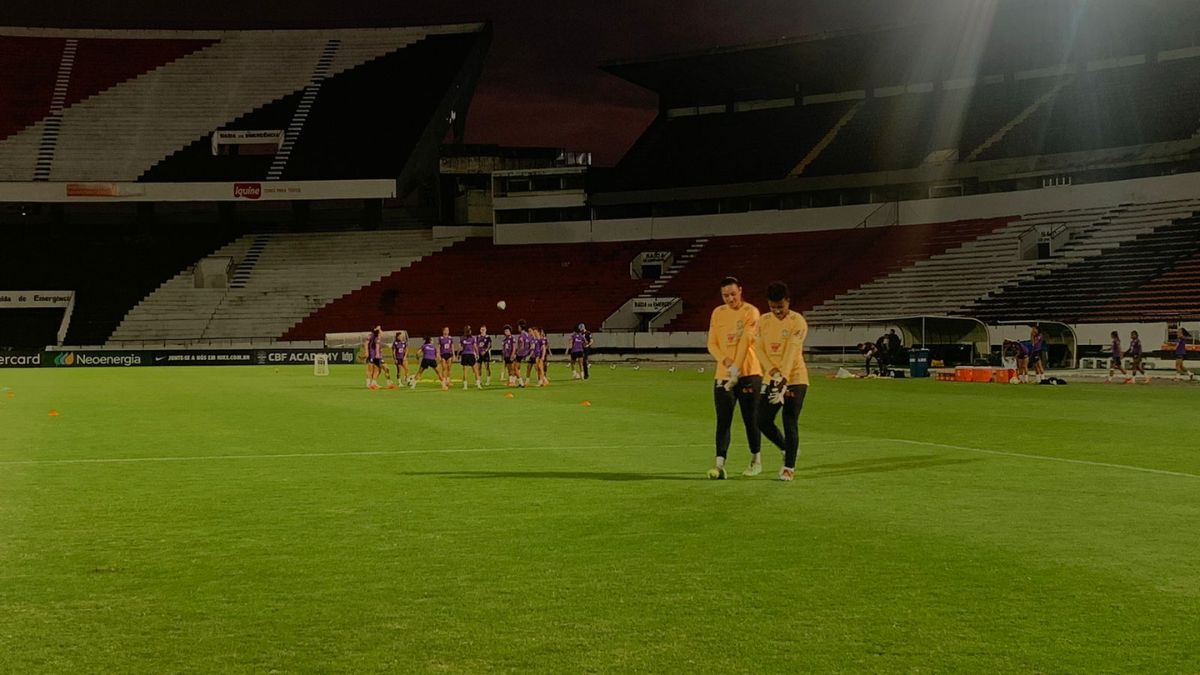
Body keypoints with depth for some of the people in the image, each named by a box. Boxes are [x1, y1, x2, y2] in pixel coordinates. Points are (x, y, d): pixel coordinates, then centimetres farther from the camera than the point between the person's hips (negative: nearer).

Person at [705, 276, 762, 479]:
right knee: (723, 421, -5)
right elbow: (711, 343, 8)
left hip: (748, 373, -3)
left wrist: (736, 369, -23)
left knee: (751, 420, 5)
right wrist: (725, 360, -11)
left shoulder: (750, 312, -5)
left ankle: (756, 461, 22)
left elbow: (745, 341, -15)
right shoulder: (717, 313, 10)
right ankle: (720, 464, -11)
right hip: (723, 375, 4)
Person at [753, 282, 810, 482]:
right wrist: (772, 370, -18)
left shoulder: (797, 322, -10)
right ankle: (788, 449, 28)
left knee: (790, 424, -6)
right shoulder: (763, 321, 6)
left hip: (794, 379, -5)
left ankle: (789, 467, 3)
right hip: (771, 379, 5)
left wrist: (783, 379, -30)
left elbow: (791, 352, -20)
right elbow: (758, 348, -1)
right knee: (763, 422, 3)